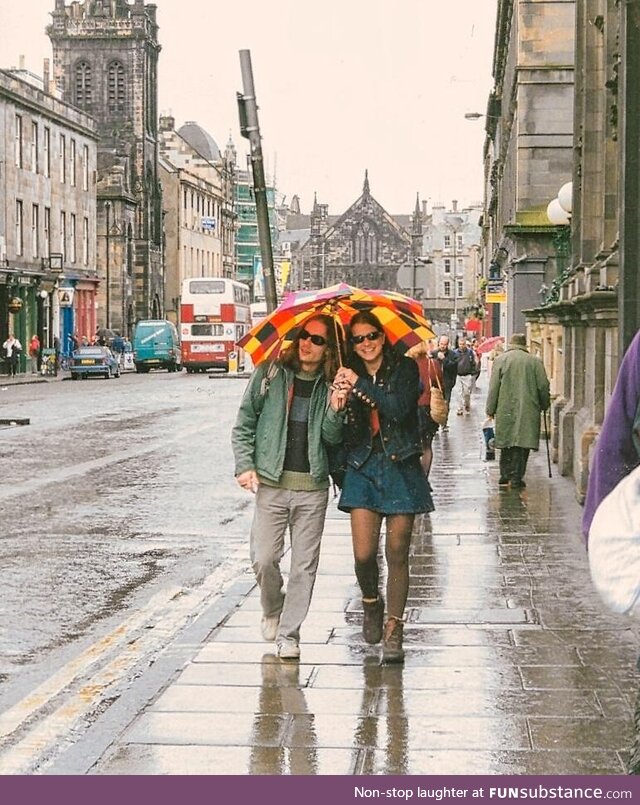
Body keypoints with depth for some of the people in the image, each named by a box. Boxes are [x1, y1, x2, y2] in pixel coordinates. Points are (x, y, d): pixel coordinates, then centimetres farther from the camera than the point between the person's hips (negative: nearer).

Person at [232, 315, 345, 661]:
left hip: (313, 488, 1)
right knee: (263, 558, -5)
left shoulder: (331, 385, 4)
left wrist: (335, 411, -19)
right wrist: (245, 465, -4)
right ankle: (272, 610, 24)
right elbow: (244, 422, 6)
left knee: (304, 565, 3)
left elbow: (332, 438, 0)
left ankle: (289, 633, 14)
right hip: (271, 482, -1)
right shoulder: (270, 373, 2)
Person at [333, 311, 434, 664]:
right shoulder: (348, 377, 9)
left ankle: (394, 629, 9)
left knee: (397, 554, 0)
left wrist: (359, 385, -18)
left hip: (400, 467, -2)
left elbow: (399, 407, -16)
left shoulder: (404, 368, 2)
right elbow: (343, 434, 5)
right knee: (363, 553, -7)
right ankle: (371, 603, 24)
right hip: (363, 469, 2)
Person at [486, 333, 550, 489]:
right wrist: (544, 405, 17)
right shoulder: (535, 361, 0)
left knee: (506, 443, 14)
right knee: (522, 443, 1)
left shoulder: (500, 360, 0)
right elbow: (543, 386, 2)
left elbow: (493, 388, -1)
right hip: (528, 411, -1)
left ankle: (505, 475, 17)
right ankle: (516, 478, -3)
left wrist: (490, 409, 5)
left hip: (505, 410, 1)